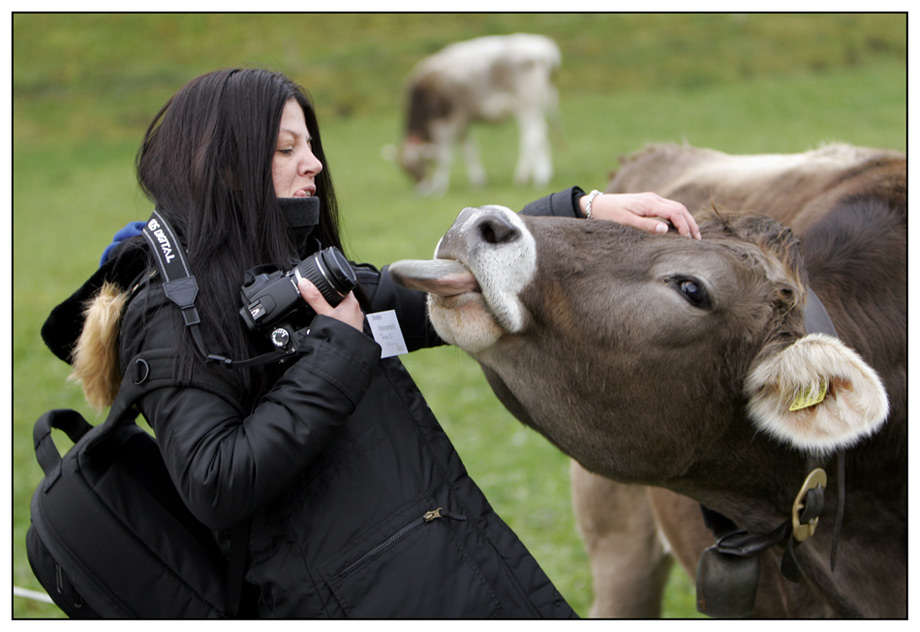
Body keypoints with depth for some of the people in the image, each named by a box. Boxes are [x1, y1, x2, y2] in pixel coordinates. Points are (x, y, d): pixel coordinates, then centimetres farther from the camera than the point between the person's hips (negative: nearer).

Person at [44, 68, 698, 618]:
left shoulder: (317, 275, 19)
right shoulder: (170, 314, -5)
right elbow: (215, 488, -16)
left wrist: (584, 209, 12)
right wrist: (338, 343, -10)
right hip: (366, 597, -7)